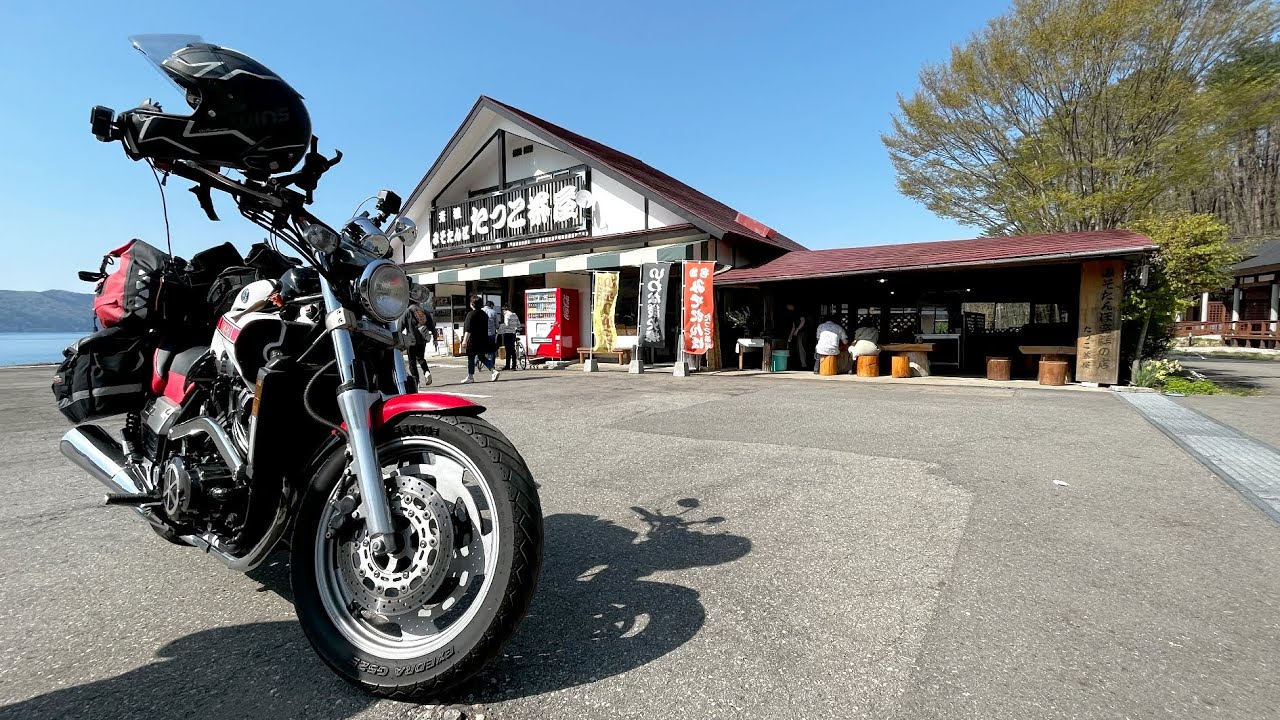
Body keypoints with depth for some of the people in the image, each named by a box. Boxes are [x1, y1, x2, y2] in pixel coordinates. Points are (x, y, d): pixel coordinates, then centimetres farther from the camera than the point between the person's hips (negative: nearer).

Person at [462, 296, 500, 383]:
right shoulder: (484, 314, 11)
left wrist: (465, 340, -19)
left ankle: (470, 377, 9)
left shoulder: (471, 314, -13)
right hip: (483, 341, 7)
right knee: (483, 357, 14)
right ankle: (494, 371, 0)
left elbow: (468, 329, -18)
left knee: (471, 358, 3)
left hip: (473, 341, -7)